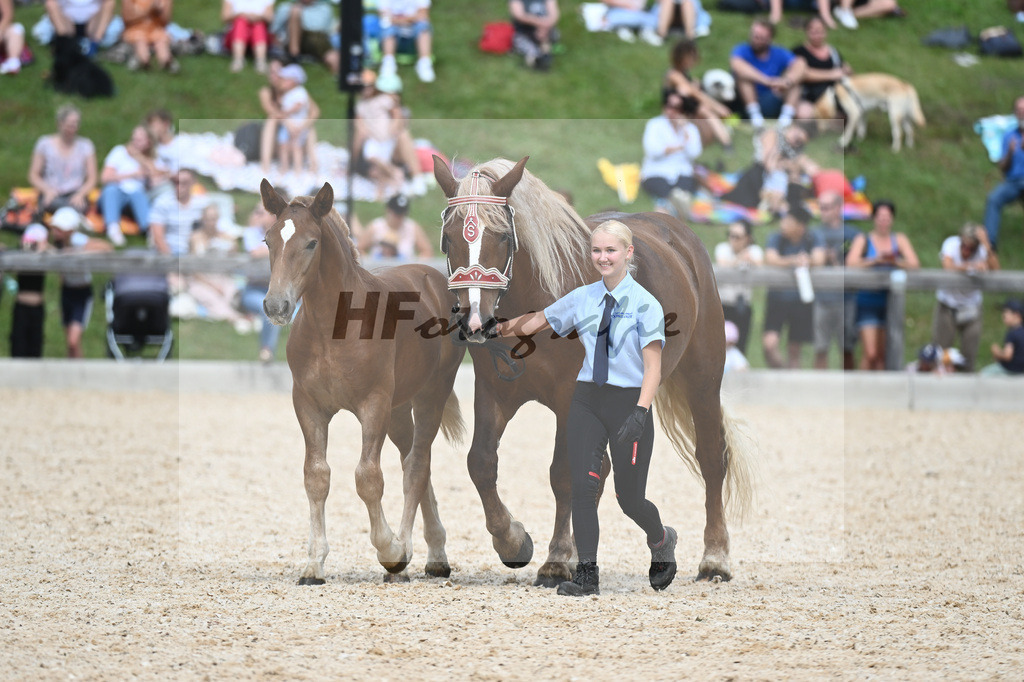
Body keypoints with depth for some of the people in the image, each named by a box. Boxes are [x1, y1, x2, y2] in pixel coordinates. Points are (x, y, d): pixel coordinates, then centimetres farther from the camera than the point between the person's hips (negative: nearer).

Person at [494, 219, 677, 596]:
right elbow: (537, 322, 20)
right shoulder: (582, 298, 7)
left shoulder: (644, 304, -7)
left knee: (629, 497, 2)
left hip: (629, 400, -4)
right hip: (587, 399, 4)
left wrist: (640, 411, -24)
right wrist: (497, 329, 10)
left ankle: (662, 540, 35)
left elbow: (653, 366, -12)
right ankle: (587, 575, -3)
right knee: (582, 485, -8)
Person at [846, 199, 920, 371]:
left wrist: (895, 261, -21)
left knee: (883, 355, 5)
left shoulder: (900, 239, 8)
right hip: (868, 302, -3)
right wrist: (876, 260, -24)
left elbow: (915, 265, -3)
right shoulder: (863, 240, 2)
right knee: (870, 353, -13)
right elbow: (851, 264, -13)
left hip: (890, 303, 3)